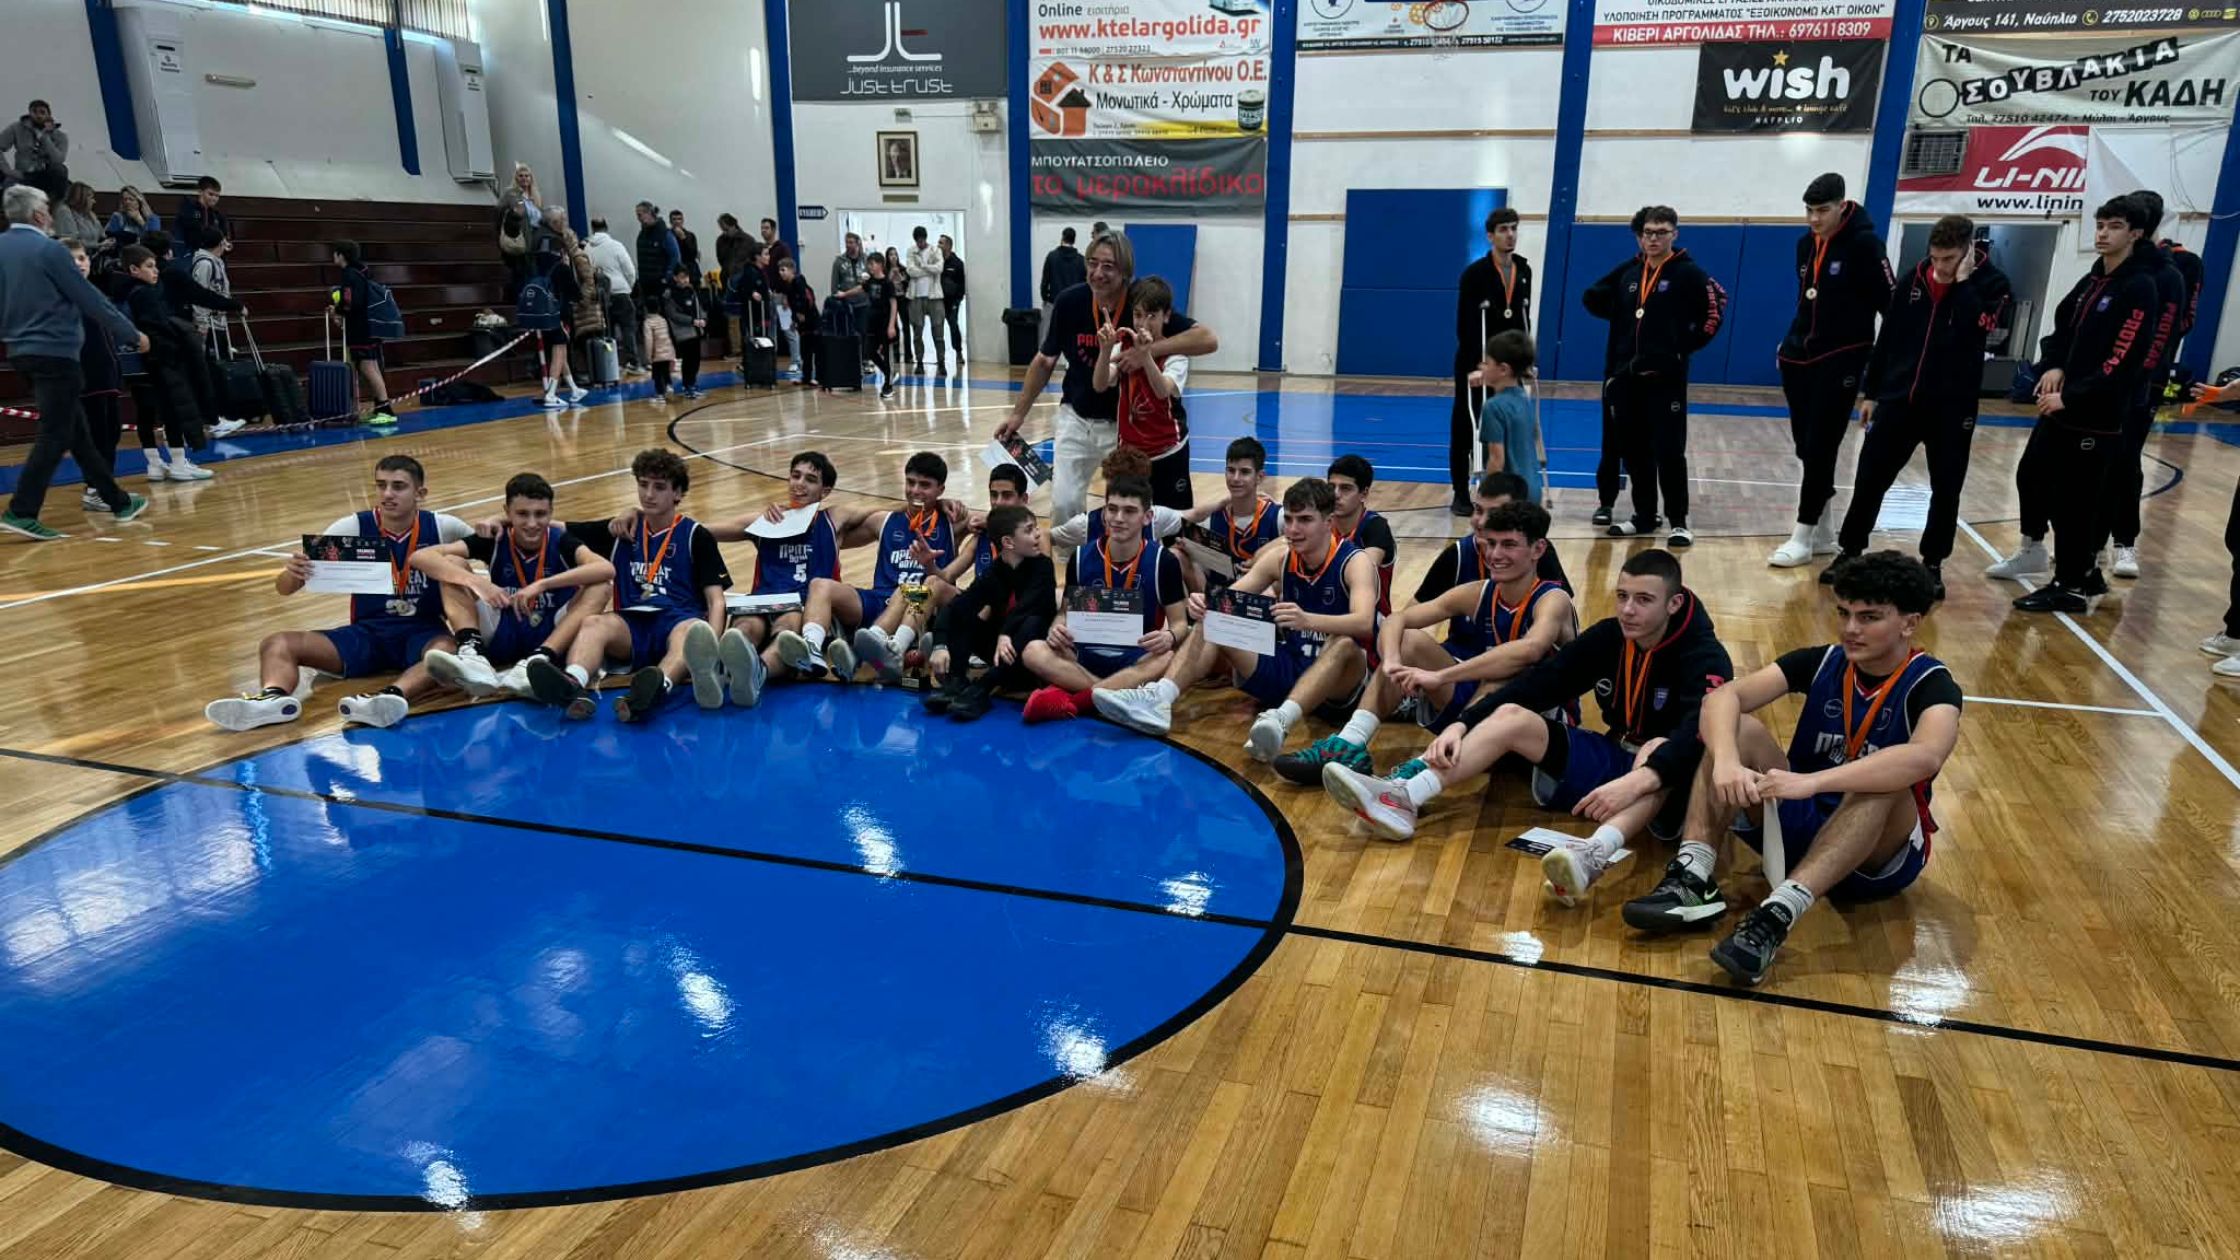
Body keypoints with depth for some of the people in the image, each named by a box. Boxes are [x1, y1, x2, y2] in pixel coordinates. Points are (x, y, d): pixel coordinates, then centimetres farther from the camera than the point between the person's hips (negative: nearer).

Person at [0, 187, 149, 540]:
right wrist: (132, 334, -1)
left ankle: (117, 500, 23)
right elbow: (91, 299, -11)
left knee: (75, 430, 15)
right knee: (54, 435, -6)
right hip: (54, 352, -9)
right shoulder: (48, 250, -13)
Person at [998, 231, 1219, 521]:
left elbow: (1208, 339, -26)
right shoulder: (1070, 302, -10)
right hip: (1076, 418, 2)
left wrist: (1149, 351, -36)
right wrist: (1019, 413, 5)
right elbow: (1045, 362, 5)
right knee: (1064, 504, -5)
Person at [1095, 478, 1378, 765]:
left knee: (1344, 644, -37)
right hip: (1285, 668, 5)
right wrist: (1205, 605, -28)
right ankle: (1158, 698, -31)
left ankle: (1281, 719, -57)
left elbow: (1363, 623, -31)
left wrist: (1306, 620, -50)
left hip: (1338, 682, -5)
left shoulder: (1355, 561, -13)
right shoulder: (1279, 558, 1)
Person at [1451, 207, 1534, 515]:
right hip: (1475, 363, -5)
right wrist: (1472, 367, -21)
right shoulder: (1474, 273, -11)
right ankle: (1461, 494, 9)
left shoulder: (1524, 270, 7)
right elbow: (1464, 325, -15)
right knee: (1465, 427, 2)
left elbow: (1524, 317, 14)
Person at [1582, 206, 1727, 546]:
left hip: (1666, 377, -5)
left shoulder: (1687, 273, -4)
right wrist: (1624, 318, 9)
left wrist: (1688, 343, -6)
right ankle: (1644, 516, 19)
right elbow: (1593, 297, 19)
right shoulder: (1627, 272, 9)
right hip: (1624, 375, 5)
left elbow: (1717, 305, -7)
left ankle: (1679, 521, 0)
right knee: (1633, 451, 8)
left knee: (1669, 451, -6)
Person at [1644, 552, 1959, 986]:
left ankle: (1778, 912, -51)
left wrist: (1811, 781, -48)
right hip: (1799, 823, 4)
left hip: (1880, 856, -4)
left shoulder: (1930, 684, -13)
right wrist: (1727, 760, -38)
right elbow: (1723, 697, -17)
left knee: (1882, 783, -35)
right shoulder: (1822, 661, -2)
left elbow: (1926, 756, -38)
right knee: (1739, 729, -18)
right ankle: (1693, 876, -35)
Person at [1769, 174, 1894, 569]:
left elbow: (1891, 302, -11)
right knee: (1805, 448, 9)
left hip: (1841, 360, -7)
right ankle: (1823, 534, 20)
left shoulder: (1863, 243, -11)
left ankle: (1804, 537, -1)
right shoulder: (1805, 243, 8)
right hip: (1800, 358, 7)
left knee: (1821, 449, -7)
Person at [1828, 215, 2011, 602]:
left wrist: (1963, 282, -18)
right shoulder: (1915, 278, 3)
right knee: (1870, 480, 4)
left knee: (1946, 489, 4)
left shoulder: (1992, 284, -5)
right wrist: (1870, 391, 9)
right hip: (1898, 398, 2)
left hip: (1952, 407, -2)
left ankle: (1932, 564, 17)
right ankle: (1851, 552, 18)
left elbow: (1977, 327, -25)